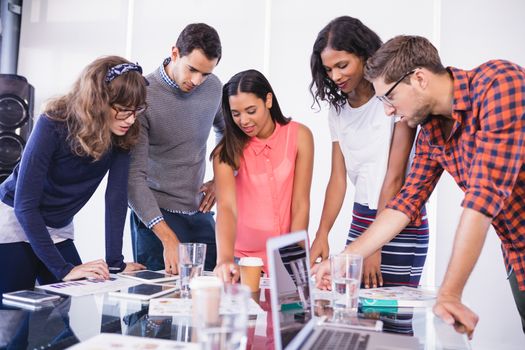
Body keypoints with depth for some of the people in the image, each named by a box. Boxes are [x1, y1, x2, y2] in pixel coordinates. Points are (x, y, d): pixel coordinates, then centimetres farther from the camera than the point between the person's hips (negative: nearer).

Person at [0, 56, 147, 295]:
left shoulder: (123, 135, -15)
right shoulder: (54, 124, -27)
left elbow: (116, 195, -17)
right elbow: (24, 204, -28)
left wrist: (115, 263, -23)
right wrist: (63, 268, -31)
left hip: (58, 230, 5)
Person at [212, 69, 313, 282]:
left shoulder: (299, 136, -7)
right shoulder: (227, 150, -10)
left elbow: (300, 204, -8)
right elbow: (226, 207, -24)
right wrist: (225, 259, -39)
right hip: (243, 257, 0)